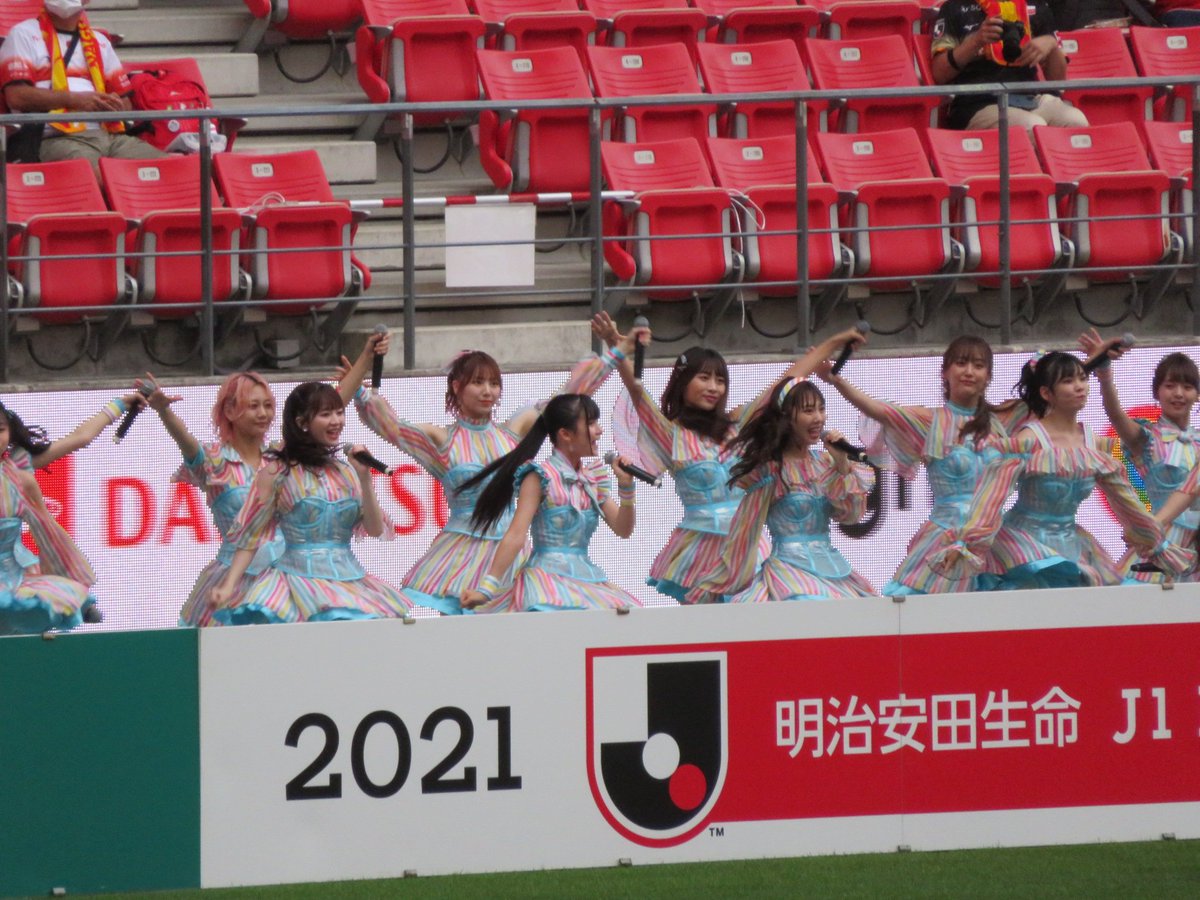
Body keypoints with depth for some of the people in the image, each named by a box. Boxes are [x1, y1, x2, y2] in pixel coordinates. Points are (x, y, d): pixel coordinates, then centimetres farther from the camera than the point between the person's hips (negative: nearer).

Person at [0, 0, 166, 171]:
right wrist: (74, 99, -9)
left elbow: (124, 104, 25)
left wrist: (113, 105, 0)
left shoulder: (99, 41, 27)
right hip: (58, 139, -6)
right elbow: (16, 96, -5)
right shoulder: (24, 34, 10)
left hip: (110, 135, 6)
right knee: (95, 175, -39)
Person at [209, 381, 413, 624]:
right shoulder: (277, 472, 0)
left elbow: (376, 530, 7)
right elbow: (250, 536, 1)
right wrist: (228, 586, -8)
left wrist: (365, 479, -4)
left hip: (350, 581, 4)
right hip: (301, 578, -4)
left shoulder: (346, 473, 12)